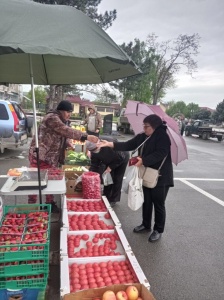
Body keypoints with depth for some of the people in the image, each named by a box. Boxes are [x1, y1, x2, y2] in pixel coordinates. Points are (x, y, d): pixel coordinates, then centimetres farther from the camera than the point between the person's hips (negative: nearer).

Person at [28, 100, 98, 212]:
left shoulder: (63, 121, 11)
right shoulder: (52, 117, -19)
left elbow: (64, 135, 17)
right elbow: (66, 131, -31)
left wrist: (68, 143, -7)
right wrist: (86, 137, -35)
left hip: (52, 156, 8)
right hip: (39, 155, -8)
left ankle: (50, 203, 27)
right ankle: (31, 205, 15)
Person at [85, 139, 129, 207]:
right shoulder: (93, 153, -23)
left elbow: (120, 157, -30)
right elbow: (94, 165, -15)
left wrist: (110, 167, -25)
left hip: (122, 159, -5)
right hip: (109, 162, 5)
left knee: (117, 180, -5)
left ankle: (113, 200, 8)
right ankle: (106, 197, 20)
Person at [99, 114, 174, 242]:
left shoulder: (162, 136, -17)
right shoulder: (142, 137, 4)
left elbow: (160, 154, -27)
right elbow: (128, 145, 3)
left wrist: (143, 161, -32)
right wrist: (111, 144, -7)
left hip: (160, 177, -7)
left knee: (158, 204, 6)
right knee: (146, 201, 19)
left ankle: (158, 230, 23)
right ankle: (146, 224, 38)